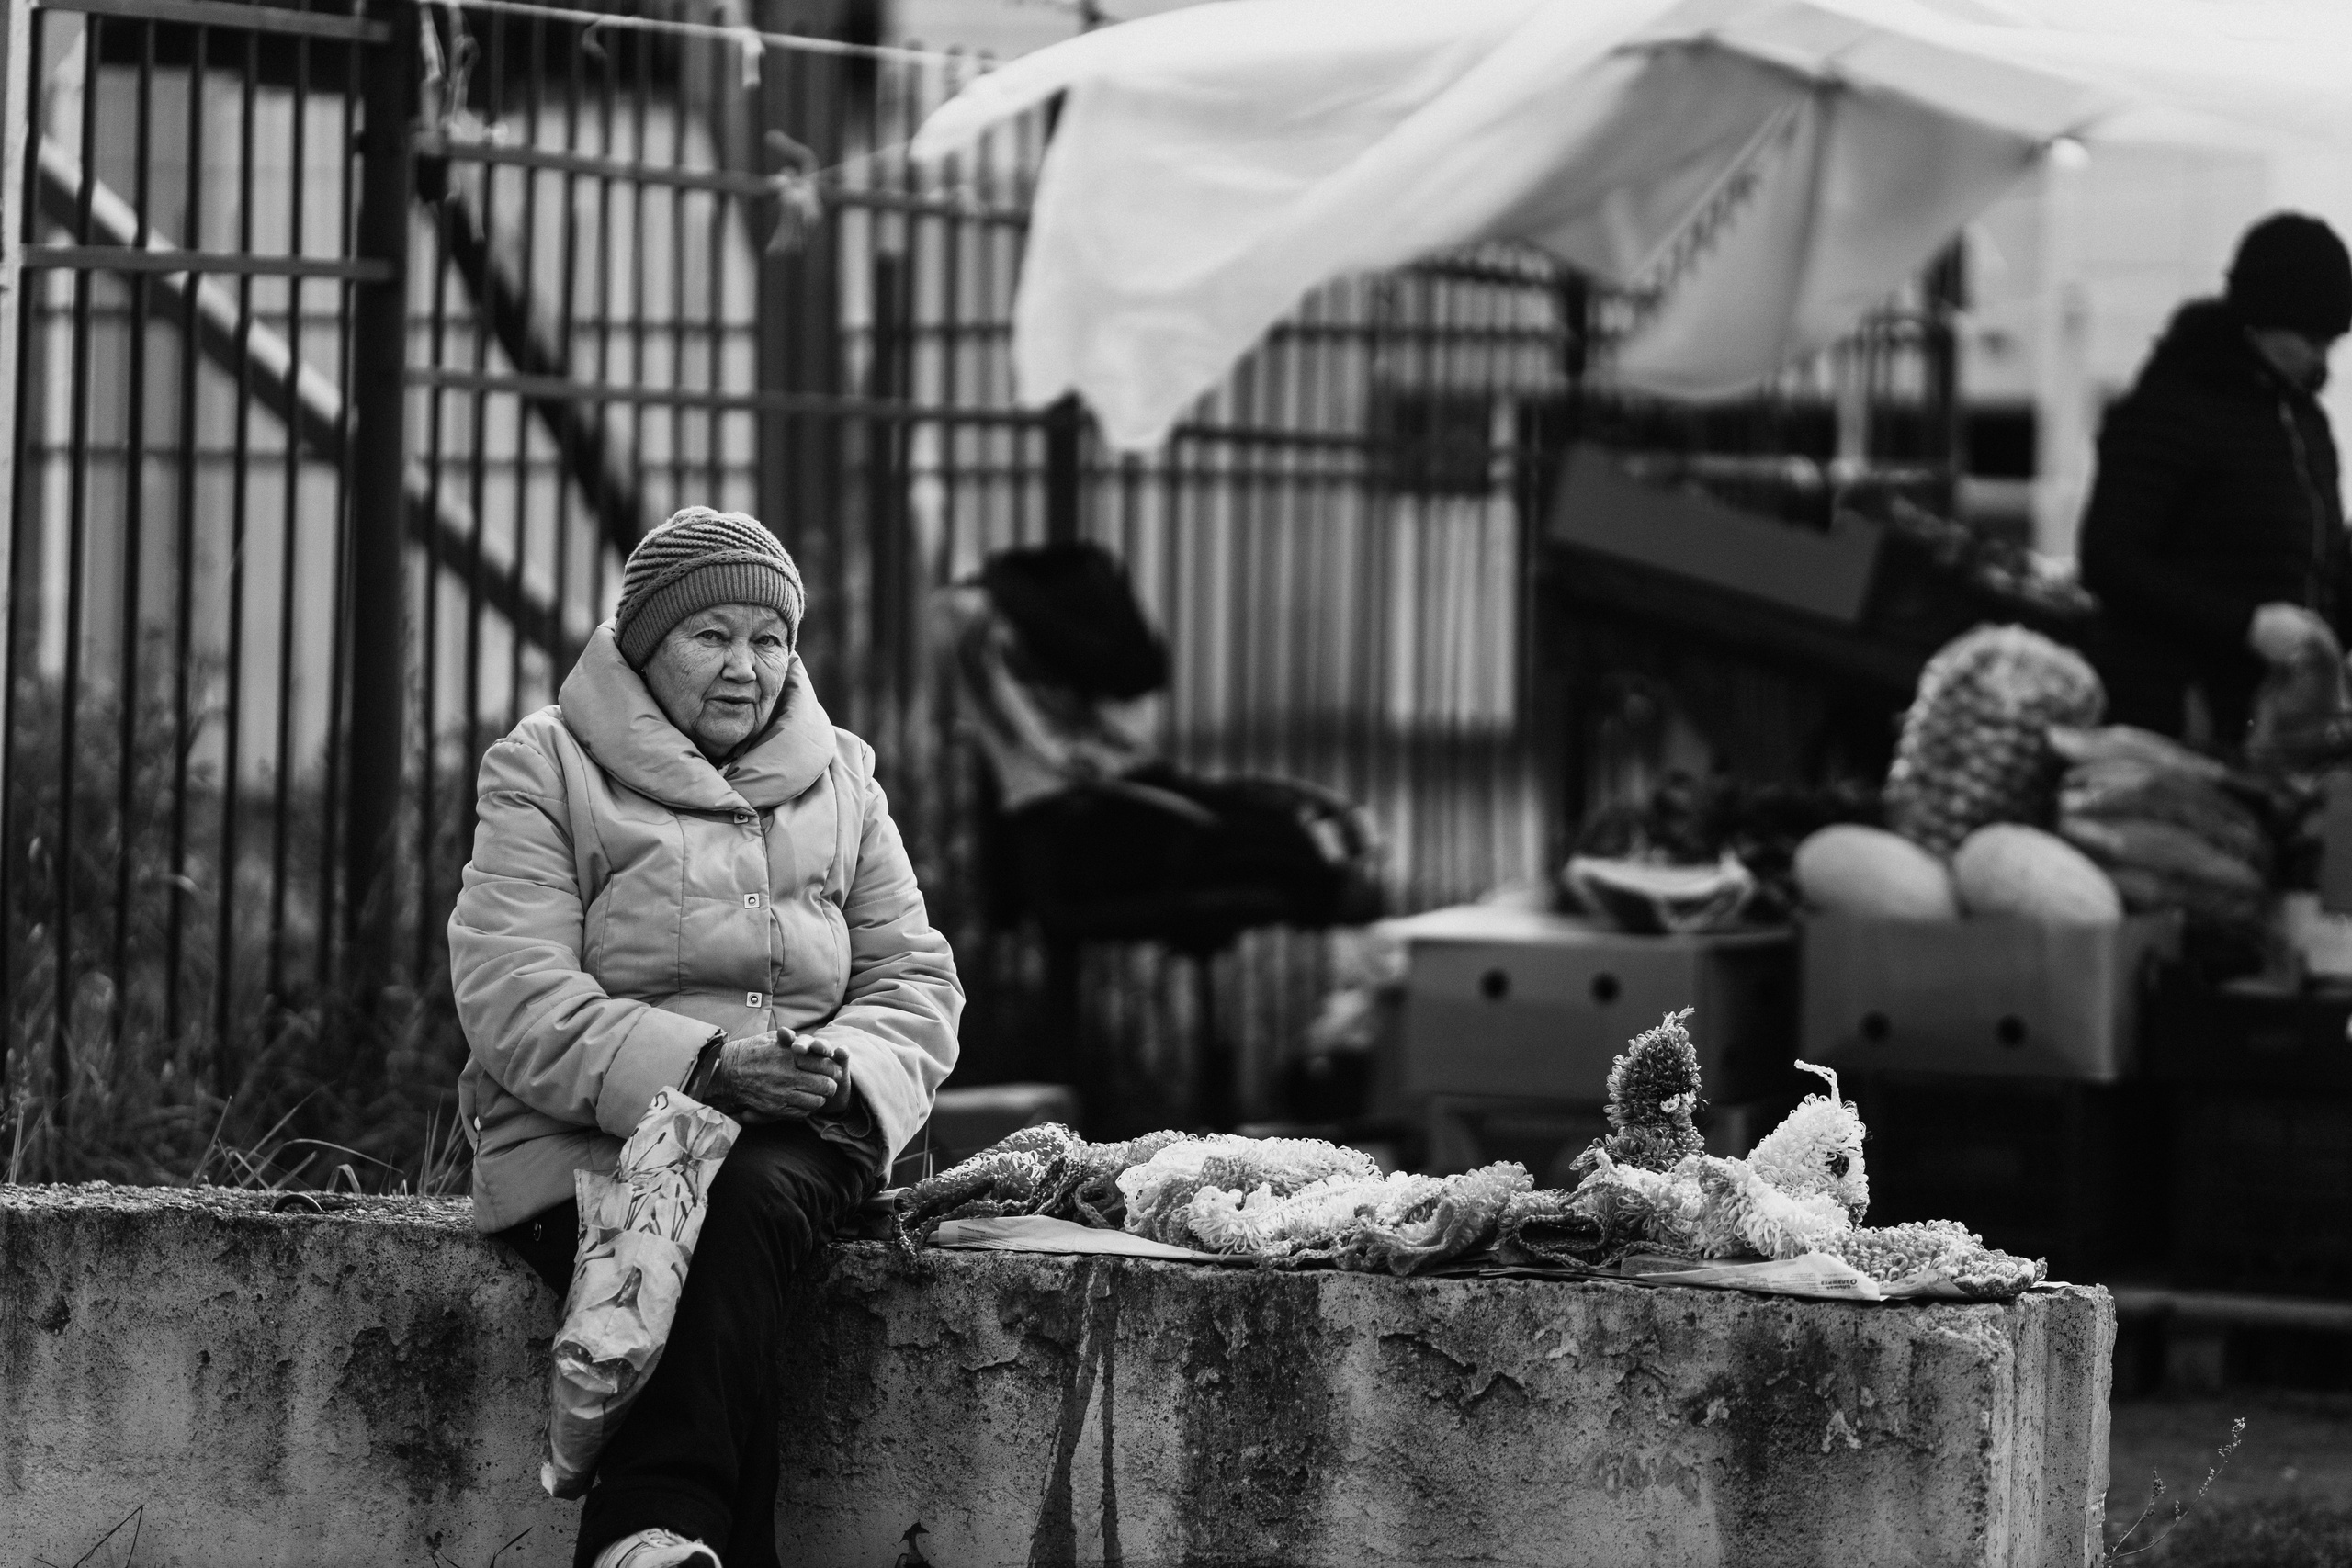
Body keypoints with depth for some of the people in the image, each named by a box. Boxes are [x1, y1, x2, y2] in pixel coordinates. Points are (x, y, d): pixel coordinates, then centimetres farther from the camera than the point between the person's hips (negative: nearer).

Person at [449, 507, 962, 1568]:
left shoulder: (838, 780, 18)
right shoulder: (545, 773, 5)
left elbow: (916, 981, 13)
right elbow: (513, 1001, -8)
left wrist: (843, 1073, -11)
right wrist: (701, 1066, -21)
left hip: (791, 1146, 2)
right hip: (584, 1139, -2)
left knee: (739, 1205, -34)